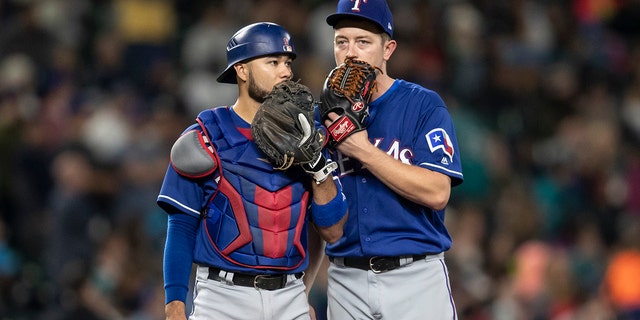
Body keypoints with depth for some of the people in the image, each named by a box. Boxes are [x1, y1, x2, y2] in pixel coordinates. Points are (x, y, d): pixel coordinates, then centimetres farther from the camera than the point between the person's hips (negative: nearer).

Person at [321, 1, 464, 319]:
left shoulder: (424, 105, -3)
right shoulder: (324, 116, 9)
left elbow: (436, 193, -15)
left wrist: (362, 149, -17)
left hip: (416, 278, -3)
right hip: (346, 280, 4)